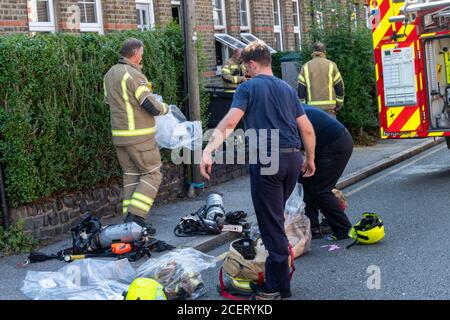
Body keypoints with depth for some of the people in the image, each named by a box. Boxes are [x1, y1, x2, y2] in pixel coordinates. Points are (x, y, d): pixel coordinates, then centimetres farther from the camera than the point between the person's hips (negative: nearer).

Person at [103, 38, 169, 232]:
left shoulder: (110, 74, 11)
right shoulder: (134, 75, -16)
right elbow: (152, 107, -16)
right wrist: (165, 108, 3)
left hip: (119, 134, 8)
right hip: (139, 136, -8)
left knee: (131, 175, 13)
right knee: (152, 174, 0)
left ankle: (129, 218, 11)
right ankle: (136, 217, -7)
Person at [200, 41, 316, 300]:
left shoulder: (248, 88, 0)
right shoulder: (288, 89, 17)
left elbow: (229, 122, -16)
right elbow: (307, 129, 16)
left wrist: (208, 151, -24)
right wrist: (310, 159, 29)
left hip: (266, 160, -6)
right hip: (293, 158, 6)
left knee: (272, 225, -1)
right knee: (276, 217, 22)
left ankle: (278, 287, 5)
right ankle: (276, 273, 31)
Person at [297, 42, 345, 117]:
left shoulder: (305, 67, 6)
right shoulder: (331, 65, 3)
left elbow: (301, 89, 4)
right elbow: (339, 86, 3)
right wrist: (339, 104, 12)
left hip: (312, 106, 1)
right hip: (329, 106, -1)